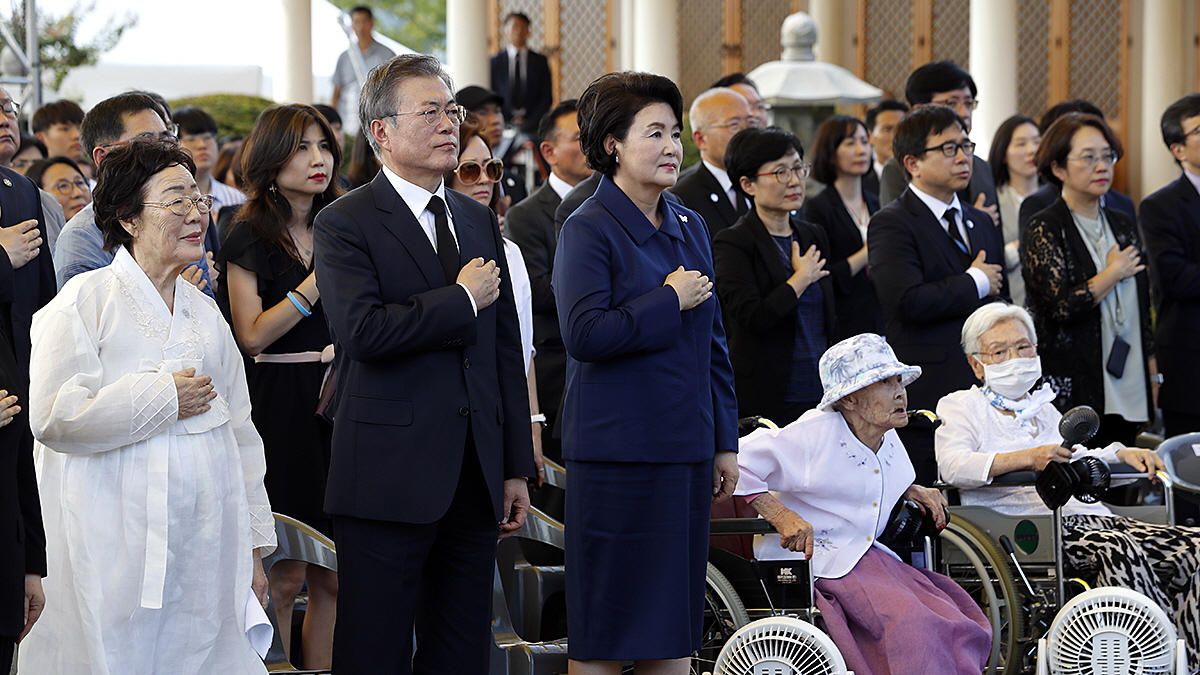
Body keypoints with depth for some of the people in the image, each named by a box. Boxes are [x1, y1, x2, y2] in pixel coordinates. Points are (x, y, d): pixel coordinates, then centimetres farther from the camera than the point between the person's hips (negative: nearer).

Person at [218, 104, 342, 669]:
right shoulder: (250, 236, -2)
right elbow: (251, 335, -10)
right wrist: (314, 285, -15)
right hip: (279, 407, -6)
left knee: (333, 576, 5)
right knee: (284, 575, -3)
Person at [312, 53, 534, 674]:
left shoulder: (478, 221, 16)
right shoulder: (345, 224, -5)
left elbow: (506, 350, 16)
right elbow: (364, 331, -21)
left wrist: (516, 466, 13)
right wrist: (462, 299, -11)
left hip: (475, 477, 6)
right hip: (389, 479, -6)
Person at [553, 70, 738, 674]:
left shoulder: (690, 228, 14)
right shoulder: (588, 231, -8)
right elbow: (584, 333, -20)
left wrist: (725, 442, 15)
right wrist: (670, 300, -13)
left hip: (686, 449, 7)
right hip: (617, 451, -7)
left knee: (673, 626, 9)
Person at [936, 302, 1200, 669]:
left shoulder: (1043, 407, 32)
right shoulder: (960, 407, 11)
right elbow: (952, 466, -8)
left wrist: (1121, 453, 18)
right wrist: (1028, 458, -20)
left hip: (1088, 515, 7)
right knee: (1120, 549, -37)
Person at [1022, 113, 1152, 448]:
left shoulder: (1123, 226, 14)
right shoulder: (1045, 228, -6)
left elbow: (1141, 308, 17)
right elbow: (1061, 306, -18)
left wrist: (1153, 378, 14)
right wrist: (1114, 273, -6)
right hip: (1073, 392, -6)